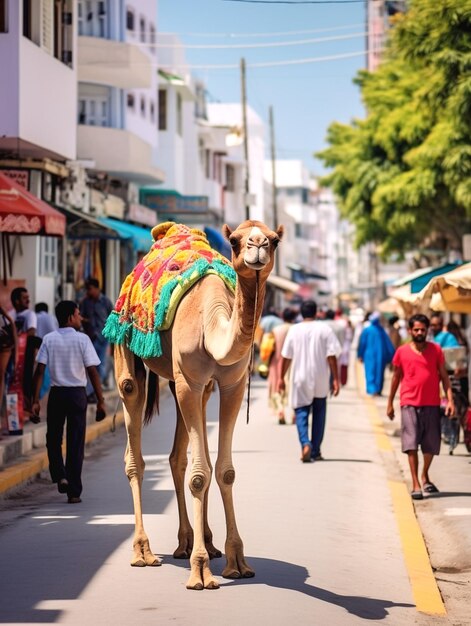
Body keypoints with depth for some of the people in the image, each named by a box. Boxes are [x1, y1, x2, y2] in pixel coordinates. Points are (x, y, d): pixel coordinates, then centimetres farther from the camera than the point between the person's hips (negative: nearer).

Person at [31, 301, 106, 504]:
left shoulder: (49, 340, 0)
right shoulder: (82, 339, -6)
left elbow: (40, 371, -6)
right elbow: (92, 372, -10)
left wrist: (35, 401, -4)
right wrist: (100, 401, -6)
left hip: (56, 393, 1)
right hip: (77, 393, -1)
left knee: (53, 439, 19)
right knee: (76, 443, 5)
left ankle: (60, 476, -1)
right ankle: (74, 492, 6)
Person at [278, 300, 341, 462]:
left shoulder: (294, 330, -2)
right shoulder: (325, 329, -4)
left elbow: (286, 357, 1)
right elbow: (331, 356, -8)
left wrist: (281, 378, 9)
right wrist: (335, 379, -4)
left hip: (300, 379, 0)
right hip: (321, 381, 0)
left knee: (301, 412, 6)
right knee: (319, 414, 14)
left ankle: (305, 444, -19)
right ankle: (316, 451, 16)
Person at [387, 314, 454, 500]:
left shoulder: (436, 350, 3)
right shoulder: (402, 351, 1)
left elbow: (444, 376, 5)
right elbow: (396, 377, 11)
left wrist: (450, 399, -5)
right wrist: (390, 403, 13)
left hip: (432, 404, 2)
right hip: (409, 404, -1)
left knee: (431, 445, 9)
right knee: (411, 444, -8)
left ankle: (425, 476, 32)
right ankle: (416, 484, -6)